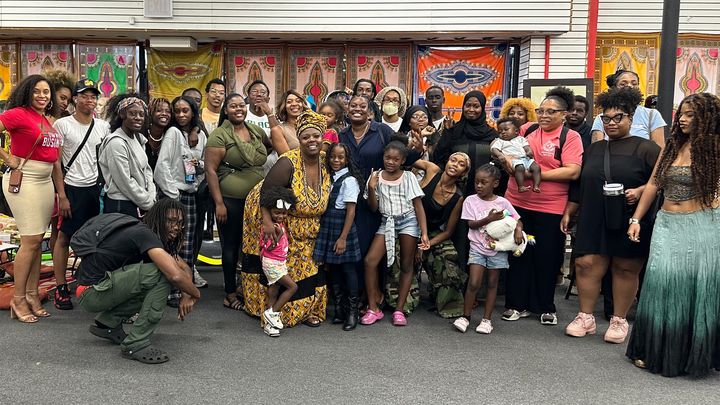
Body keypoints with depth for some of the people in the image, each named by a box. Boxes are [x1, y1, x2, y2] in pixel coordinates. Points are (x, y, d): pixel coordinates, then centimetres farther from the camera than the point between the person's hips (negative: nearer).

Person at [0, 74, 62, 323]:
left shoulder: (48, 122, 14)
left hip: (45, 182, 7)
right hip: (23, 181, -7)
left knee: (37, 240, 9)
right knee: (30, 241, -7)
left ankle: (32, 295, 18)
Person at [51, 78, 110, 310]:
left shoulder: (103, 127, 8)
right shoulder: (62, 124, -3)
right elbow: (55, 161, -5)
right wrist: (62, 195, -10)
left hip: (96, 188, 4)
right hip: (72, 188, -3)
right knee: (64, 237, 2)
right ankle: (61, 288, 10)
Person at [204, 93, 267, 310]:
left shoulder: (257, 131, 10)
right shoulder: (219, 135, -8)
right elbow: (210, 170, -12)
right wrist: (219, 203, -15)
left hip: (256, 198, 5)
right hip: (230, 200, -5)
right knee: (231, 246, 5)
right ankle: (230, 294, 18)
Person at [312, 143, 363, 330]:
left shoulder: (349, 180, -9)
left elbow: (351, 211, -13)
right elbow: (323, 204, 13)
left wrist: (343, 237, -17)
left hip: (342, 227, -7)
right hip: (327, 227, 7)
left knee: (347, 267, 0)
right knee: (332, 267, 11)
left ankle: (352, 311, 11)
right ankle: (339, 308, 22)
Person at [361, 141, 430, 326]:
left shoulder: (408, 177, -4)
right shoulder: (376, 177, 1)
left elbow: (418, 206, -5)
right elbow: (373, 207, 3)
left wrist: (424, 233, -12)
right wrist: (371, 189, -15)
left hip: (408, 221, -1)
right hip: (387, 222, 2)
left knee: (407, 265, 3)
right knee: (370, 260, -11)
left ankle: (399, 309, 13)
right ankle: (373, 308, -1)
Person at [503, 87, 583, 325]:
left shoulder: (570, 137, -5)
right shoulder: (527, 129, 7)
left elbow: (573, 172, -15)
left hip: (551, 209, -4)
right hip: (517, 203, 4)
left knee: (547, 258, 7)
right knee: (518, 255, 10)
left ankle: (546, 307, 24)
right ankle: (517, 305, 23)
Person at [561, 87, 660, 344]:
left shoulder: (645, 148, 0)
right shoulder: (593, 150, 16)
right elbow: (579, 185, 19)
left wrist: (640, 191, -21)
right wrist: (568, 213, 17)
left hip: (629, 223, -4)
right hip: (594, 222, 4)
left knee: (626, 269, 5)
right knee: (586, 265, -1)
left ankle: (619, 321, 19)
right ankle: (586, 318, 12)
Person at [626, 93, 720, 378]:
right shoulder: (672, 147, 11)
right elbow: (653, 185, 12)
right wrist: (636, 219, 8)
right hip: (668, 224, 3)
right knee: (664, 278, -6)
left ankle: (697, 354, 18)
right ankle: (655, 351, 8)